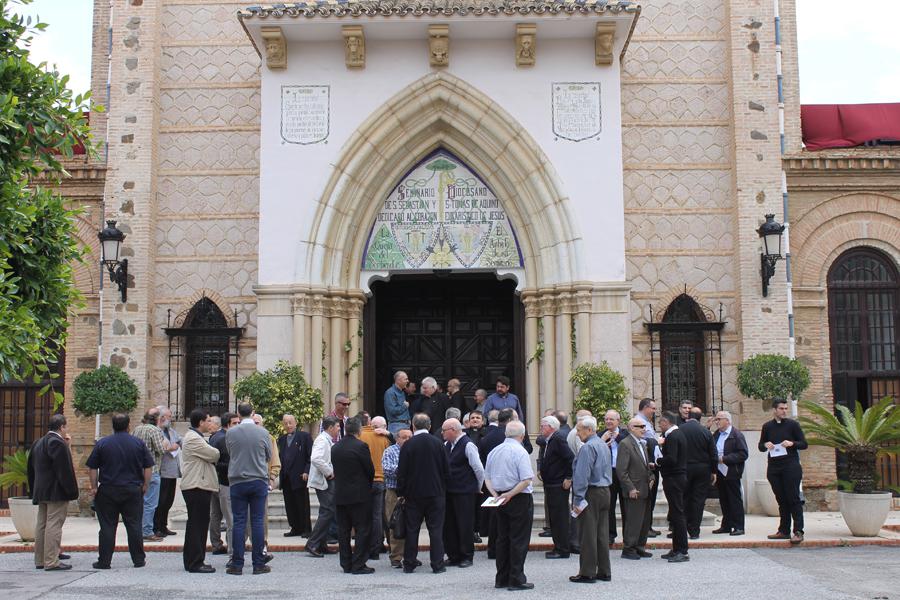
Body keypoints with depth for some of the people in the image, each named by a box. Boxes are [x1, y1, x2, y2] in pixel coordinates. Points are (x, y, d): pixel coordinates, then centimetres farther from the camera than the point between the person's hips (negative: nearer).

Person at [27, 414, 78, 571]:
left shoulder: (38, 443, 14)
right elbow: (64, 470, -19)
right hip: (56, 492, -10)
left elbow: (31, 469, 18)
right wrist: (72, 491, -15)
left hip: (41, 492, 10)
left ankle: (40, 560, 19)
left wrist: (34, 491, 21)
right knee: (54, 525, -7)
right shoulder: (58, 443, -16)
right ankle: (51, 562, -7)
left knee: (41, 525, 13)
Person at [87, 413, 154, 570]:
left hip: (108, 491, -1)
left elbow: (92, 468, 0)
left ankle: (104, 561, 6)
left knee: (107, 526, 4)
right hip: (133, 491, 1)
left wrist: (94, 487, 7)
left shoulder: (102, 443, 0)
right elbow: (148, 468, 2)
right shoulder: (138, 443, 1)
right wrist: (145, 486, 10)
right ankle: (139, 559, 11)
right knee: (134, 525, 7)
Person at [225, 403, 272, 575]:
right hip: (259, 481, 0)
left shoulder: (231, 433, -4)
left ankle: (237, 564, 4)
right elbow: (269, 456, 8)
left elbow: (229, 453, 10)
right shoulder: (263, 433, -4)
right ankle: (258, 564, 5)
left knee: (239, 522, 4)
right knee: (257, 521, 4)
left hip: (237, 481, 0)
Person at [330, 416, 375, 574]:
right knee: (362, 530, 1)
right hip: (360, 495, -6)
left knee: (343, 531, 11)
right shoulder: (361, 446, -14)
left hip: (340, 495, 6)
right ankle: (359, 565, -1)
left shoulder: (335, 448, 4)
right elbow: (370, 470, -7)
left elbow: (336, 470, 9)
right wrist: (368, 485, 11)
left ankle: (346, 564, 16)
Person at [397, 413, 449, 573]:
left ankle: (409, 564, 12)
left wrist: (401, 492, 5)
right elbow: (446, 470, 0)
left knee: (412, 529, 8)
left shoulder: (408, 445, -8)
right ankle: (438, 564, 3)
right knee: (436, 529, 4)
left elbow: (401, 472, -5)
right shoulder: (437, 443, -4)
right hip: (435, 493, 0)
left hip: (413, 494, 0)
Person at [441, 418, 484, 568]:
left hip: (464, 493, -8)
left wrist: (478, 488, -2)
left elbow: (479, 470, -13)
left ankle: (467, 557, 12)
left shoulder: (468, 445, -14)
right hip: (449, 491, 8)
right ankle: (453, 556, 21)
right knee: (449, 524, 11)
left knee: (465, 525, 1)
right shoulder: (446, 445, 9)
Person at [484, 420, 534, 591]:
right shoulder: (520, 452, -13)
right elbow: (526, 480, -21)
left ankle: (501, 578, 17)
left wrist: (495, 494, 3)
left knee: (502, 538, 12)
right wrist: (510, 494, -15)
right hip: (520, 500, -7)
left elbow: (487, 477, 12)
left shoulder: (494, 451, 8)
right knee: (519, 540, -2)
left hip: (500, 499, 7)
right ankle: (516, 580, 0)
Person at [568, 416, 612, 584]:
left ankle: (587, 573, 0)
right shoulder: (604, 445, 14)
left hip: (591, 493, -9)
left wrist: (577, 500, -16)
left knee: (588, 534, -4)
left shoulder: (587, 447, -15)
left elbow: (582, 475, -18)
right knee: (602, 533, 11)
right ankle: (604, 571, 16)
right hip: (605, 491, 9)